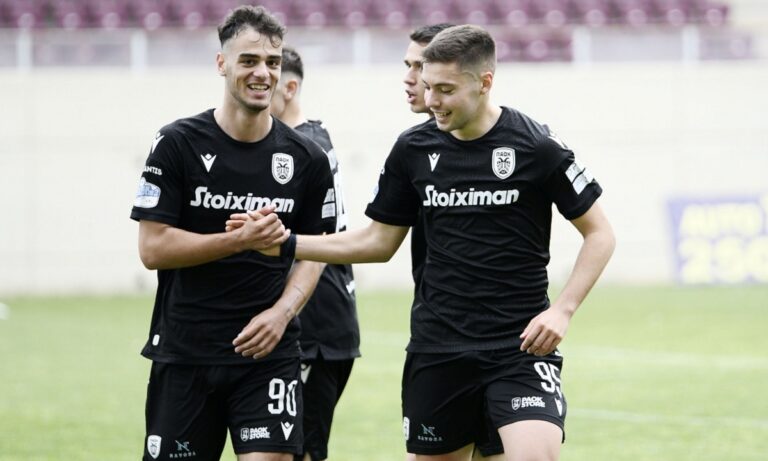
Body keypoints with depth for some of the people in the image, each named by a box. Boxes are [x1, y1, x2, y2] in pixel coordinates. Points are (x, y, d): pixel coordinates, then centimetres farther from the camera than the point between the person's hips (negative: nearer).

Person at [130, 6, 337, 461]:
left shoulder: (307, 159, 3)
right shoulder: (178, 144, -5)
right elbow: (153, 248, -8)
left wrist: (283, 311, -9)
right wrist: (242, 239, -18)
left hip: (268, 350, 1)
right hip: (184, 355, -1)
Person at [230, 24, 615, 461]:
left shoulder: (536, 146, -8)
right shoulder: (414, 149, 3)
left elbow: (599, 233, -2)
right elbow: (379, 241, 14)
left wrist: (563, 310, -14)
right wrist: (289, 243, 4)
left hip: (521, 344, -4)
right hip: (438, 349, 4)